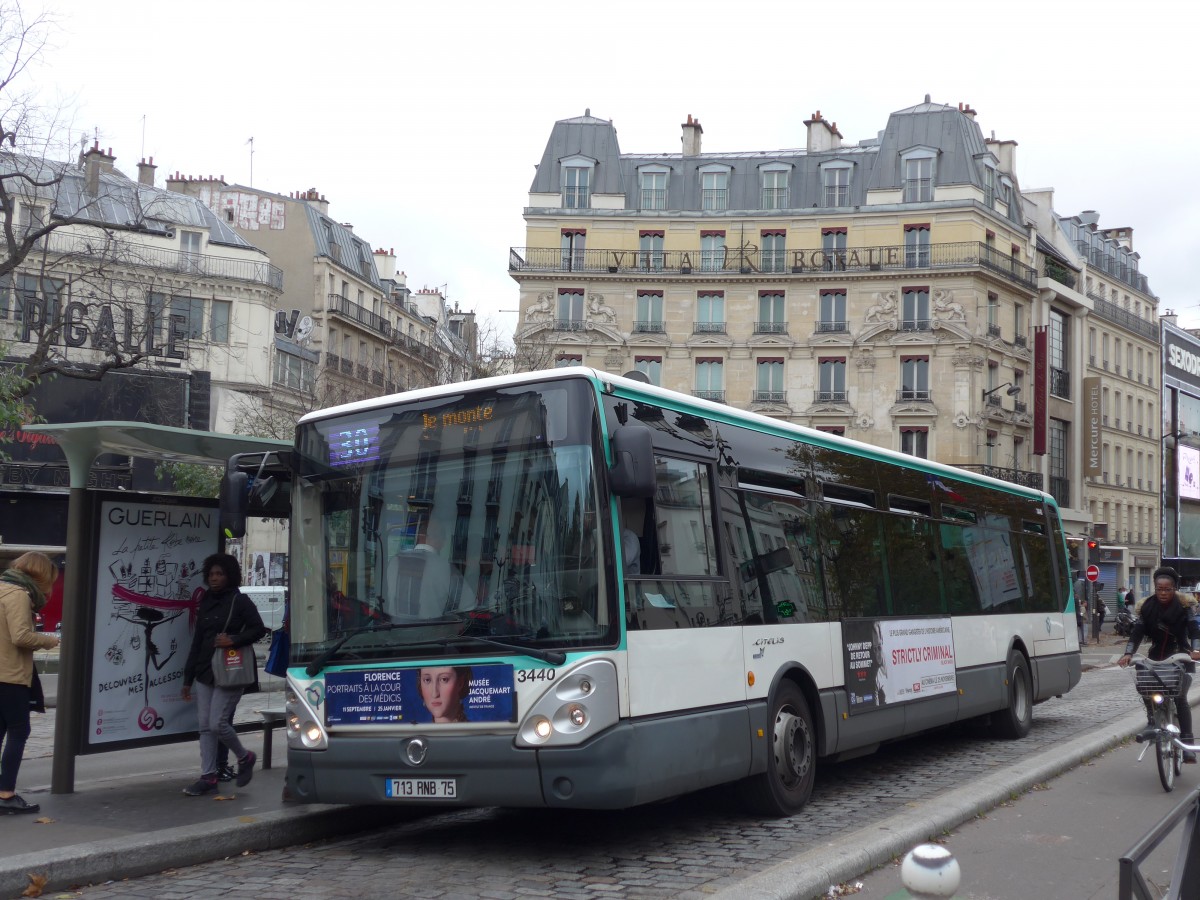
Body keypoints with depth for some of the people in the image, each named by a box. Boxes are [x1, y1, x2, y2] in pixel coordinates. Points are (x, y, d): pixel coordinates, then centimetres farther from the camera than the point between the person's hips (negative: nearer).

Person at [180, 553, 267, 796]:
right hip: (205, 672, 6)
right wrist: (188, 678, 15)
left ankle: (245, 757, 13)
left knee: (217, 723, -11)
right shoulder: (206, 603, 13)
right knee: (205, 726, 3)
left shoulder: (240, 601, -4)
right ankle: (208, 776, 8)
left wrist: (233, 640, -20)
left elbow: (259, 629, -6)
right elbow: (197, 641, 16)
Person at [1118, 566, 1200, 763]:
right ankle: (1152, 721, -4)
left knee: (1180, 698, -16)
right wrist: (1128, 653, -20)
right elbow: (1137, 630, -6)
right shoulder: (1147, 606, 0)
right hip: (1156, 656, 3)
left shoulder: (1184, 604, -6)